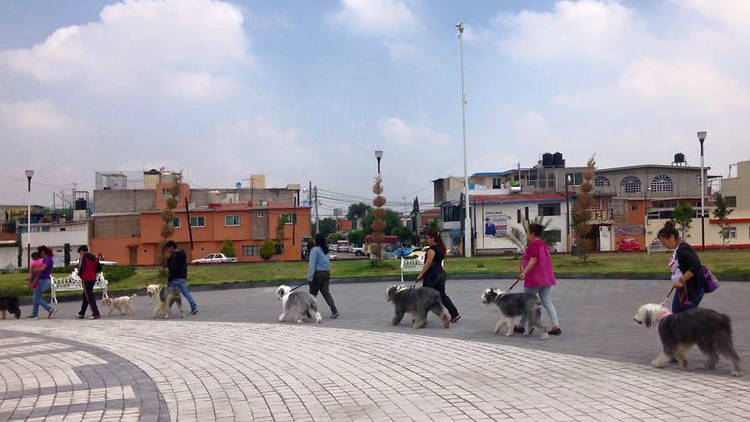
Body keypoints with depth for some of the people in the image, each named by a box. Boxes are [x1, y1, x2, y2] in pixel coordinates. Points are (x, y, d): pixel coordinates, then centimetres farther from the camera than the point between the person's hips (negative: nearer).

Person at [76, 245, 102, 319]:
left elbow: (81, 267, -18)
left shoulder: (83, 257, -8)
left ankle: (96, 314, -12)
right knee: (85, 296, 17)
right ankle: (82, 313, 26)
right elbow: (99, 268, 14)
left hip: (86, 279, -8)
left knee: (89, 297, -7)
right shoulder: (93, 257, 14)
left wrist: (79, 274, 0)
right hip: (93, 279, 8)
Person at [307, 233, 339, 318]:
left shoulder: (315, 250, -13)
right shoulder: (326, 250, 11)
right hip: (327, 273, 6)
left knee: (313, 293, 8)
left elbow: (312, 264, -16)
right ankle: (334, 310, -11)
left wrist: (310, 277, -15)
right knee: (326, 293, 3)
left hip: (318, 273, -6)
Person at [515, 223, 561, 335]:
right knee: (547, 302, 5)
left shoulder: (533, 245, -14)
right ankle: (556, 326, -5)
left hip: (534, 279, -8)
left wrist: (524, 272, -30)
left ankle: (521, 326, 17)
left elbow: (533, 260, -24)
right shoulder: (544, 244, 13)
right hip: (546, 278, 8)